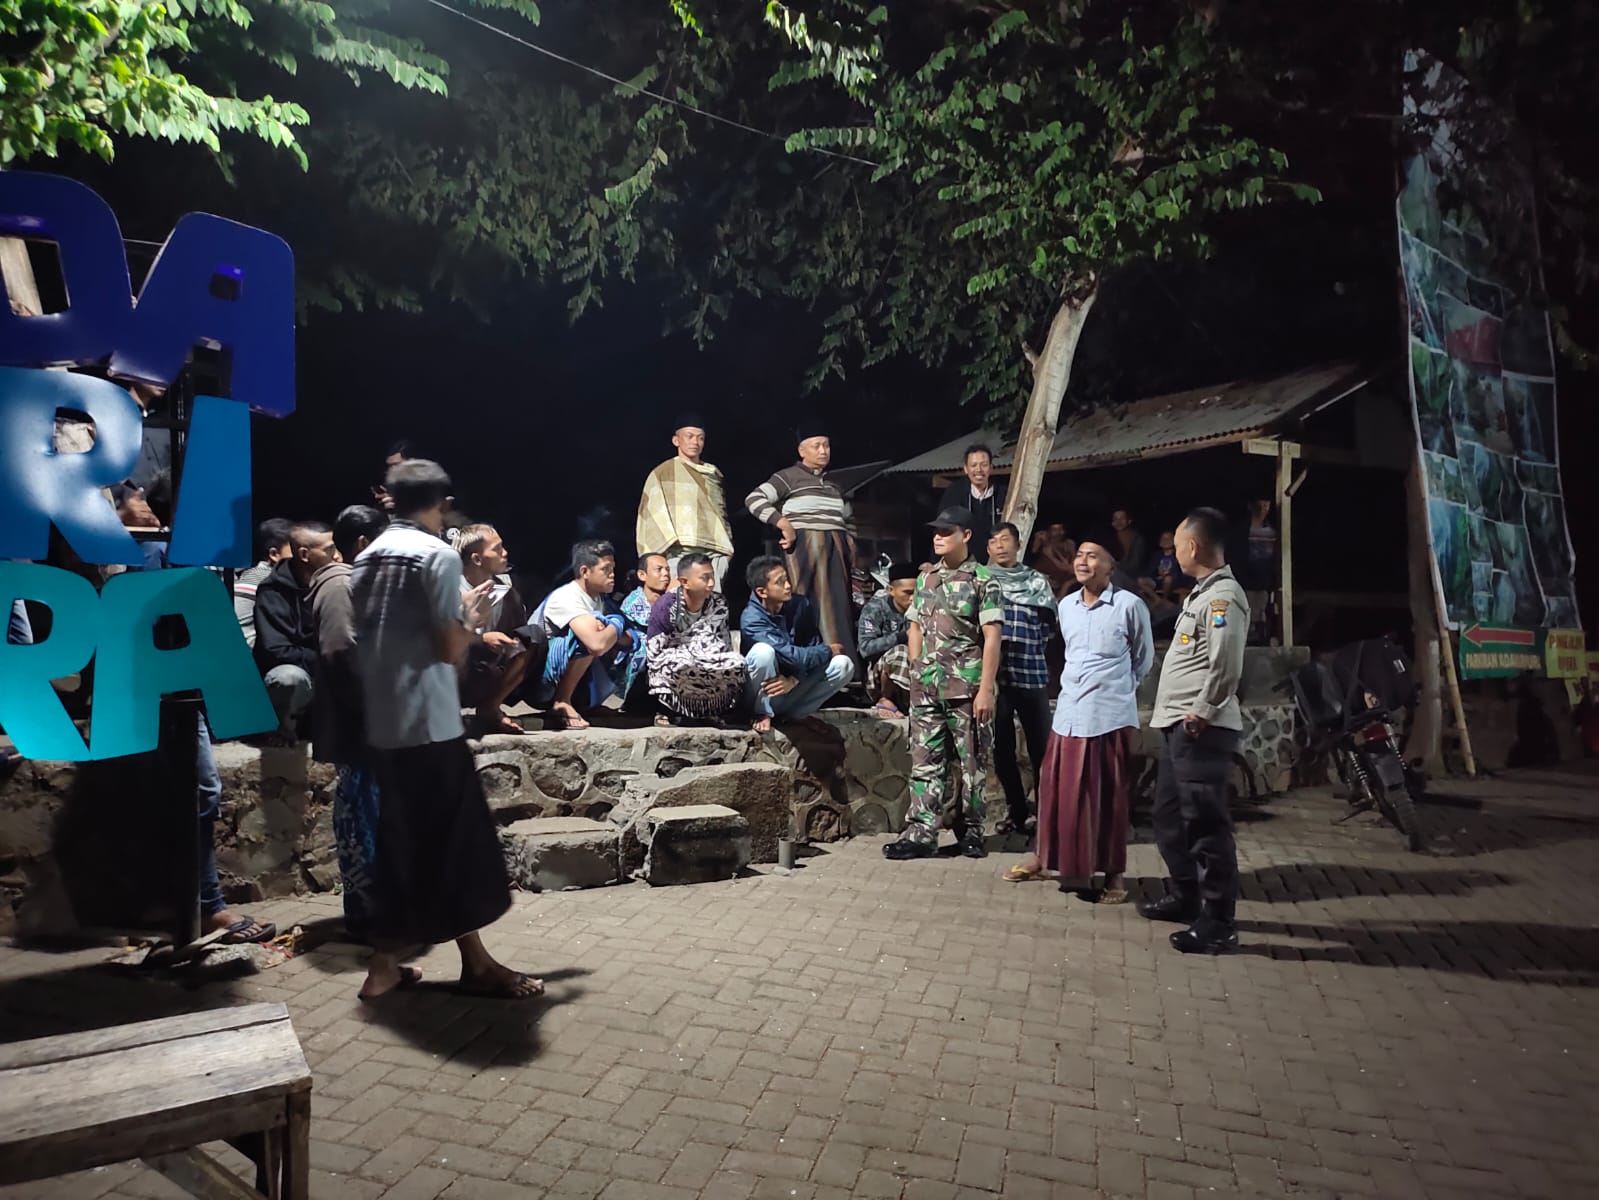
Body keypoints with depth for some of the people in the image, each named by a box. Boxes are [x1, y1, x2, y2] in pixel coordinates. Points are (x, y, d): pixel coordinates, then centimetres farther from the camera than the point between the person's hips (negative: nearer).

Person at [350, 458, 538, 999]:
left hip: (384, 725, 8)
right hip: (429, 724, -8)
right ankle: (476, 963, 11)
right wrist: (473, 619, 5)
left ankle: (384, 964, 21)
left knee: (397, 839, 15)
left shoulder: (368, 557, 12)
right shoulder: (438, 554, -11)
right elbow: (450, 649, -15)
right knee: (457, 839, 1)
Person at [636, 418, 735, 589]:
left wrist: (727, 546, 15)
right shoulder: (662, 473, 8)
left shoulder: (713, 474, 21)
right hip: (681, 553, -4)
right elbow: (653, 513, 2)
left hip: (713, 552, 4)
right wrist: (670, 541, -10)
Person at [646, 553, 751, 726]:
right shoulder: (665, 606, -19)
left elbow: (724, 646, 2)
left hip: (706, 662, 4)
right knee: (683, 664, -38)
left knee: (738, 662, -23)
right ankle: (675, 710, -14)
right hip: (672, 668, -4)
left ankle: (713, 709, -2)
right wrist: (665, 697, -22)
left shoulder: (719, 604, -6)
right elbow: (654, 653, -18)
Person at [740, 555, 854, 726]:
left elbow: (813, 647, -10)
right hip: (763, 692, -4)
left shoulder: (800, 605, -7)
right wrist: (828, 650, -14)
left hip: (794, 688, 5)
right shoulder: (752, 619, -24)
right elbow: (793, 656, -29)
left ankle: (789, 711, -7)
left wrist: (794, 680, -26)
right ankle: (763, 713, -12)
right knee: (763, 650, -33)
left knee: (844, 664, -14)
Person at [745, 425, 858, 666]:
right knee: (808, 605, -13)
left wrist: (851, 547, 16)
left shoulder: (834, 484, 23)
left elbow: (846, 520, 32)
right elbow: (753, 499, -9)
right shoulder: (790, 476, 2)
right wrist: (784, 524, -16)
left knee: (838, 606, 3)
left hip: (835, 549, 6)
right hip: (806, 546, -6)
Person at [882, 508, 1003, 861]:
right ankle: (921, 832, 8)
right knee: (925, 759, 4)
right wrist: (916, 674, 10)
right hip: (926, 687, 5)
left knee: (970, 760, 6)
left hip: (967, 687, -4)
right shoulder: (926, 578, 11)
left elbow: (992, 637, -9)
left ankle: (970, 829, 21)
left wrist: (986, 689, -14)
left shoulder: (983, 580, -5)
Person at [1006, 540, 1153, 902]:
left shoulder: (1130, 605, -7)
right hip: (1069, 712, 5)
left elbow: (1144, 658, 7)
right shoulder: (1066, 605, 9)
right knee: (1056, 788, 11)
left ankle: (1114, 872, 16)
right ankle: (1043, 856, 26)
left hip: (1112, 716, -5)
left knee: (1109, 797, 3)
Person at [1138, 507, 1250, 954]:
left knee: (1205, 822, -5)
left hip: (1200, 729, -11)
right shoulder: (1203, 592, 18)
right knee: (1169, 816, 19)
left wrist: (1202, 712, -19)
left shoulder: (1223, 596, -14)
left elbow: (1226, 664, -26)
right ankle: (1186, 896, 33)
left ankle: (1218, 922, 4)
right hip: (1178, 725, 11)